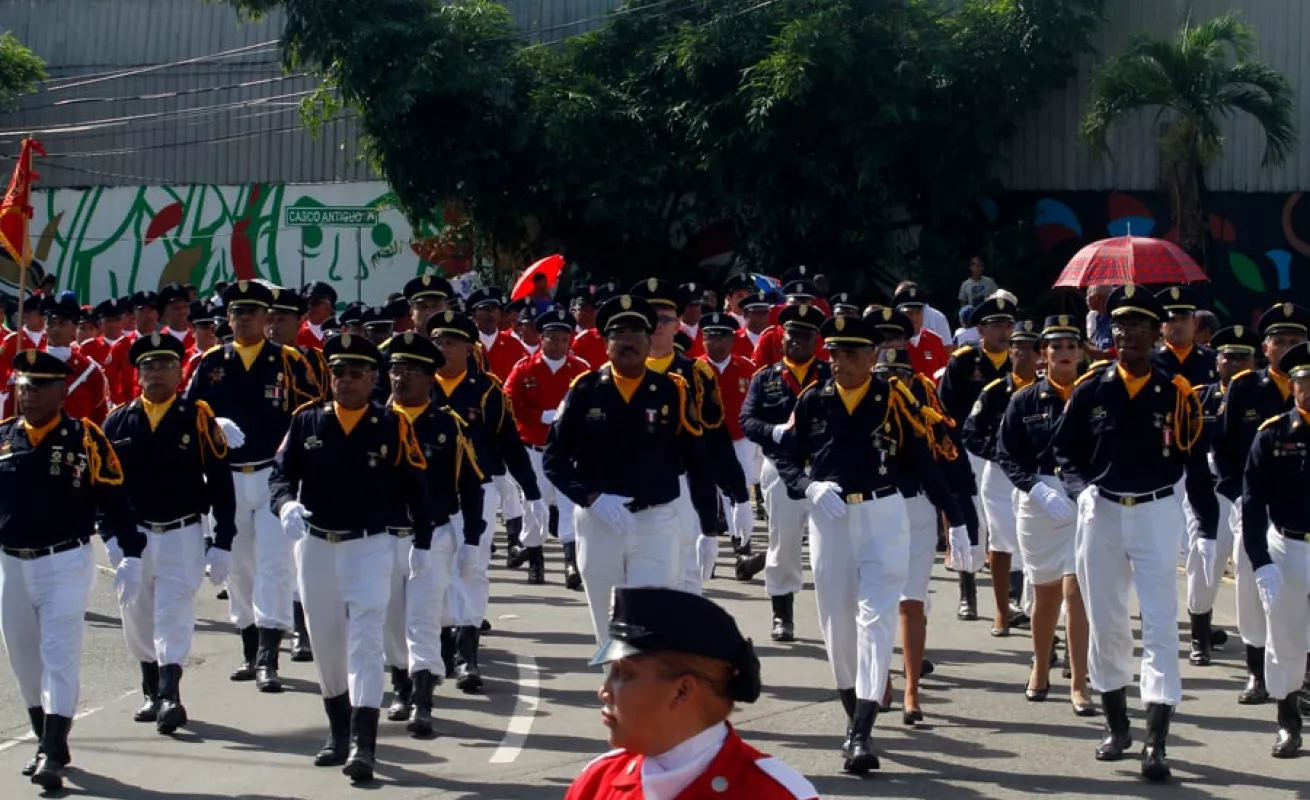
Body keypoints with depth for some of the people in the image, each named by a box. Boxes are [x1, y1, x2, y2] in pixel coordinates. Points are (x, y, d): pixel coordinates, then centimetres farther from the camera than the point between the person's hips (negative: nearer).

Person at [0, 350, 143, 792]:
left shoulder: (85, 438, -6)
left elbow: (114, 501, -5)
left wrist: (130, 557, -9)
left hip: (66, 564, -5)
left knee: (59, 656, -9)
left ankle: (52, 756, -9)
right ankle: (48, 743, 28)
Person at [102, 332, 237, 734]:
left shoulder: (198, 419, -5)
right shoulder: (118, 422, 2)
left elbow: (221, 483, -4)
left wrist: (222, 544, -7)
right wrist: (112, 534, -5)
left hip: (183, 537, -3)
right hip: (132, 536, 3)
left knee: (174, 618, -8)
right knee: (138, 618, 12)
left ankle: (170, 696, -11)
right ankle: (152, 693, 28)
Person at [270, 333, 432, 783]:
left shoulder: (393, 426, -4)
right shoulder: (307, 420, 1)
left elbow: (413, 487, 2)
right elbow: (281, 474, -2)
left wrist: (422, 544, 5)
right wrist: (286, 504, -23)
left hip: (369, 548, -3)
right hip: (315, 547, 3)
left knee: (365, 642, -10)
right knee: (325, 643, 13)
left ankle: (363, 745, -15)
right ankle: (338, 734, 29)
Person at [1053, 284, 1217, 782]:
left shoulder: (1176, 395, -3)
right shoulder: (1090, 390, 0)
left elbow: (1196, 465, 2)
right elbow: (1065, 449, 10)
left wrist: (1209, 531, 1)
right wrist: (1083, 484, -9)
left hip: (1156, 516, -2)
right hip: (1101, 514, 2)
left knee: (1160, 625, -8)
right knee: (1105, 624, 10)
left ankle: (1156, 743, -10)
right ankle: (1116, 726, 26)